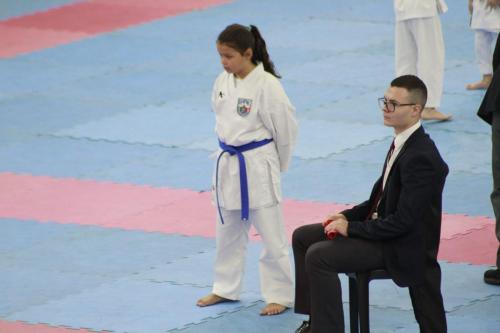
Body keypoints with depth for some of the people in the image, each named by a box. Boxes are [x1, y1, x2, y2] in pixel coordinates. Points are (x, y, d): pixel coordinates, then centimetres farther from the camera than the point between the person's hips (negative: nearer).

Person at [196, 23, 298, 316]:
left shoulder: (266, 85, -18)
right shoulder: (223, 82, 2)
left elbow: (285, 128, -10)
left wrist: (278, 164, 1)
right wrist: (230, 153, 15)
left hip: (258, 167, -7)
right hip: (228, 165, 7)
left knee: (271, 234, 1)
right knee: (228, 232, 18)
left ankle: (280, 295, 11)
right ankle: (226, 288, 32)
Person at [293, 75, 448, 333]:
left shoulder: (421, 158, -26)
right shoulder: (403, 142, 5)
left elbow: (403, 221, -26)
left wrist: (352, 228, -19)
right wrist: (348, 216, 2)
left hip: (401, 246, -10)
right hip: (382, 223, 10)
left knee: (319, 256, -23)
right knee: (303, 237, 12)